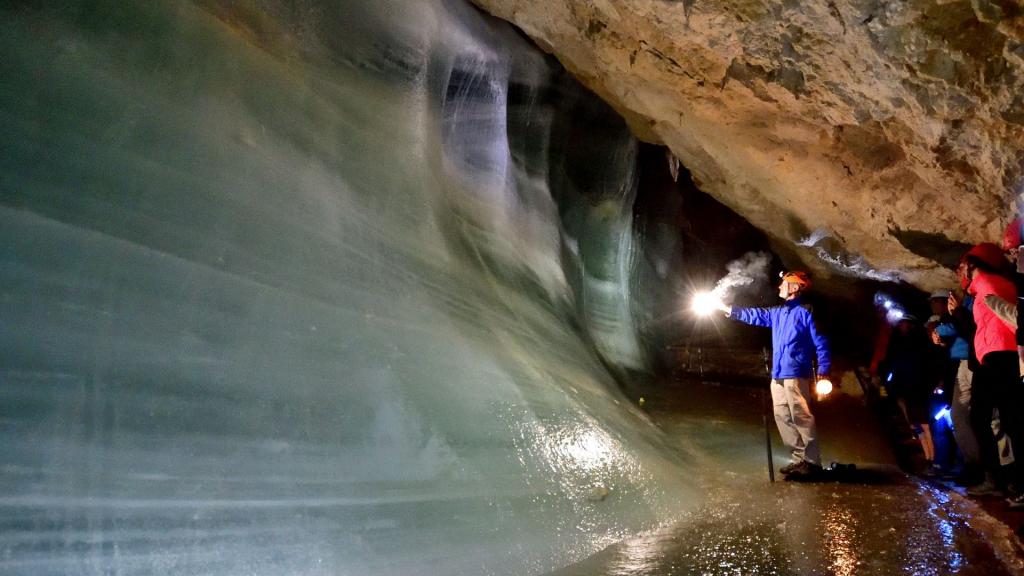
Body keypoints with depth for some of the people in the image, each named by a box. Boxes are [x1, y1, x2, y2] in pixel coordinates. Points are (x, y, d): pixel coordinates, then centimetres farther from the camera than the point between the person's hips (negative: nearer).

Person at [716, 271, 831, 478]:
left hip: (796, 375, -9)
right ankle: (799, 458, 17)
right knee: (783, 417, 10)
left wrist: (823, 371, -16)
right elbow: (755, 315, 27)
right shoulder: (777, 313, 16)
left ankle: (812, 462, -4)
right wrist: (727, 309, 26)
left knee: (801, 418, -9)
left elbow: (821, 343, -10)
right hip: (778, 376, 9)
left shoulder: (805, 312, -7)